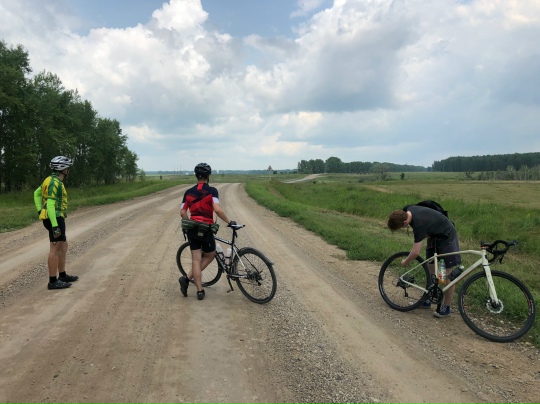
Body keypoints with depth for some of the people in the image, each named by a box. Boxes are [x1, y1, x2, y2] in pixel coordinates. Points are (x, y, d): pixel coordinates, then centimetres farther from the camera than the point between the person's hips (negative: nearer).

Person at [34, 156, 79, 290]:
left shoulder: (51, 180, 14)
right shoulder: (55, 183, -18)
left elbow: (36, 193, 26)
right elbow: (50, 205, -24)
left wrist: (40, 211, 22)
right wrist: (55, 226, -25)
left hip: (54, 219, 10)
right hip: (55, 219, -10)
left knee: (63, 246, 17)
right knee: (56, 249, -5)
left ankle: (62, 275, 25)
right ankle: (53, 281, 1)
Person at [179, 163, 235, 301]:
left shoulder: (189, 192, 5)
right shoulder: (212, 191, -9)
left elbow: (182, 213, 3)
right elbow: (217, 209, -22)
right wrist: (229, 221, -11)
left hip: (192, 229, 5)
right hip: (206, 229, -4)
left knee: (196, 260, 8)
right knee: (210, 256, 16)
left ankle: (200, 290, 8)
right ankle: (188, 278, 4)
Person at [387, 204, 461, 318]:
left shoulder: (419, 223, -38)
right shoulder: (407, 210, -16)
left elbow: (416, 252, -32)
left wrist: (405, 262, -14)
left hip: (447, 236, -9)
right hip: (434, 235, 9)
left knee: (448, 273, -4)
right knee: (431, 268, 10)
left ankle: (446, 307, 5)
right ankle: (428, 300, 19)